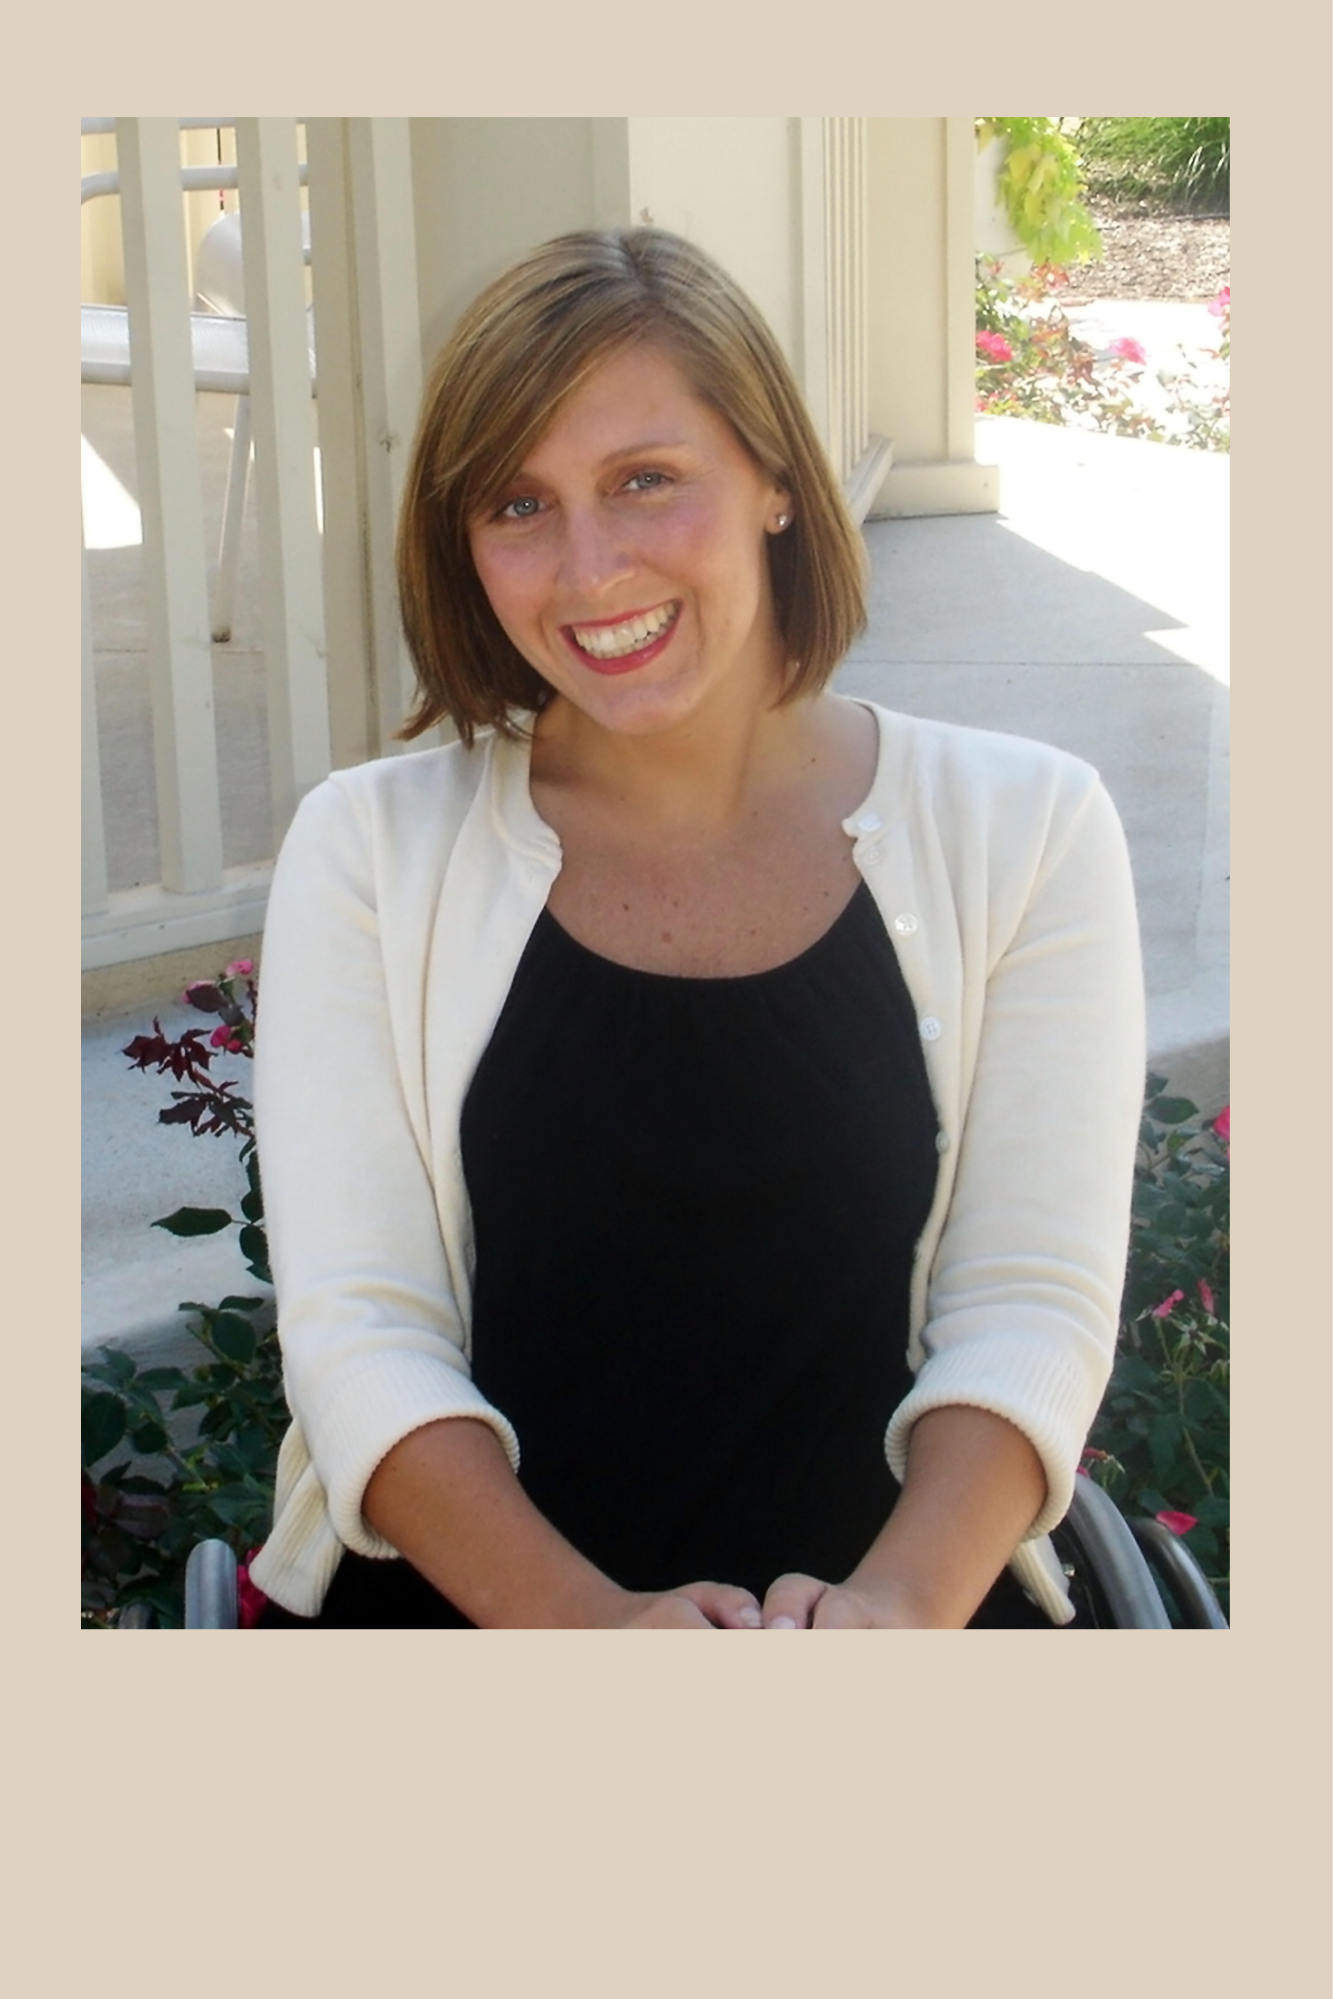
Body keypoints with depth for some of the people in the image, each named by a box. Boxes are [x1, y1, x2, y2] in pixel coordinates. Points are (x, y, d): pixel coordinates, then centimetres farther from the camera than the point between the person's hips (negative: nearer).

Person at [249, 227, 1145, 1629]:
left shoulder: (1020, 832, 5)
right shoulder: (370, 848, 5)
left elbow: (1035, 1305, -1)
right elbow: (356, 1328, -3)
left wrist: (899, 1599, -18)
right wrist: (585, 1616, -18)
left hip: (894, 1585, 1)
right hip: (460, 1595, 0)